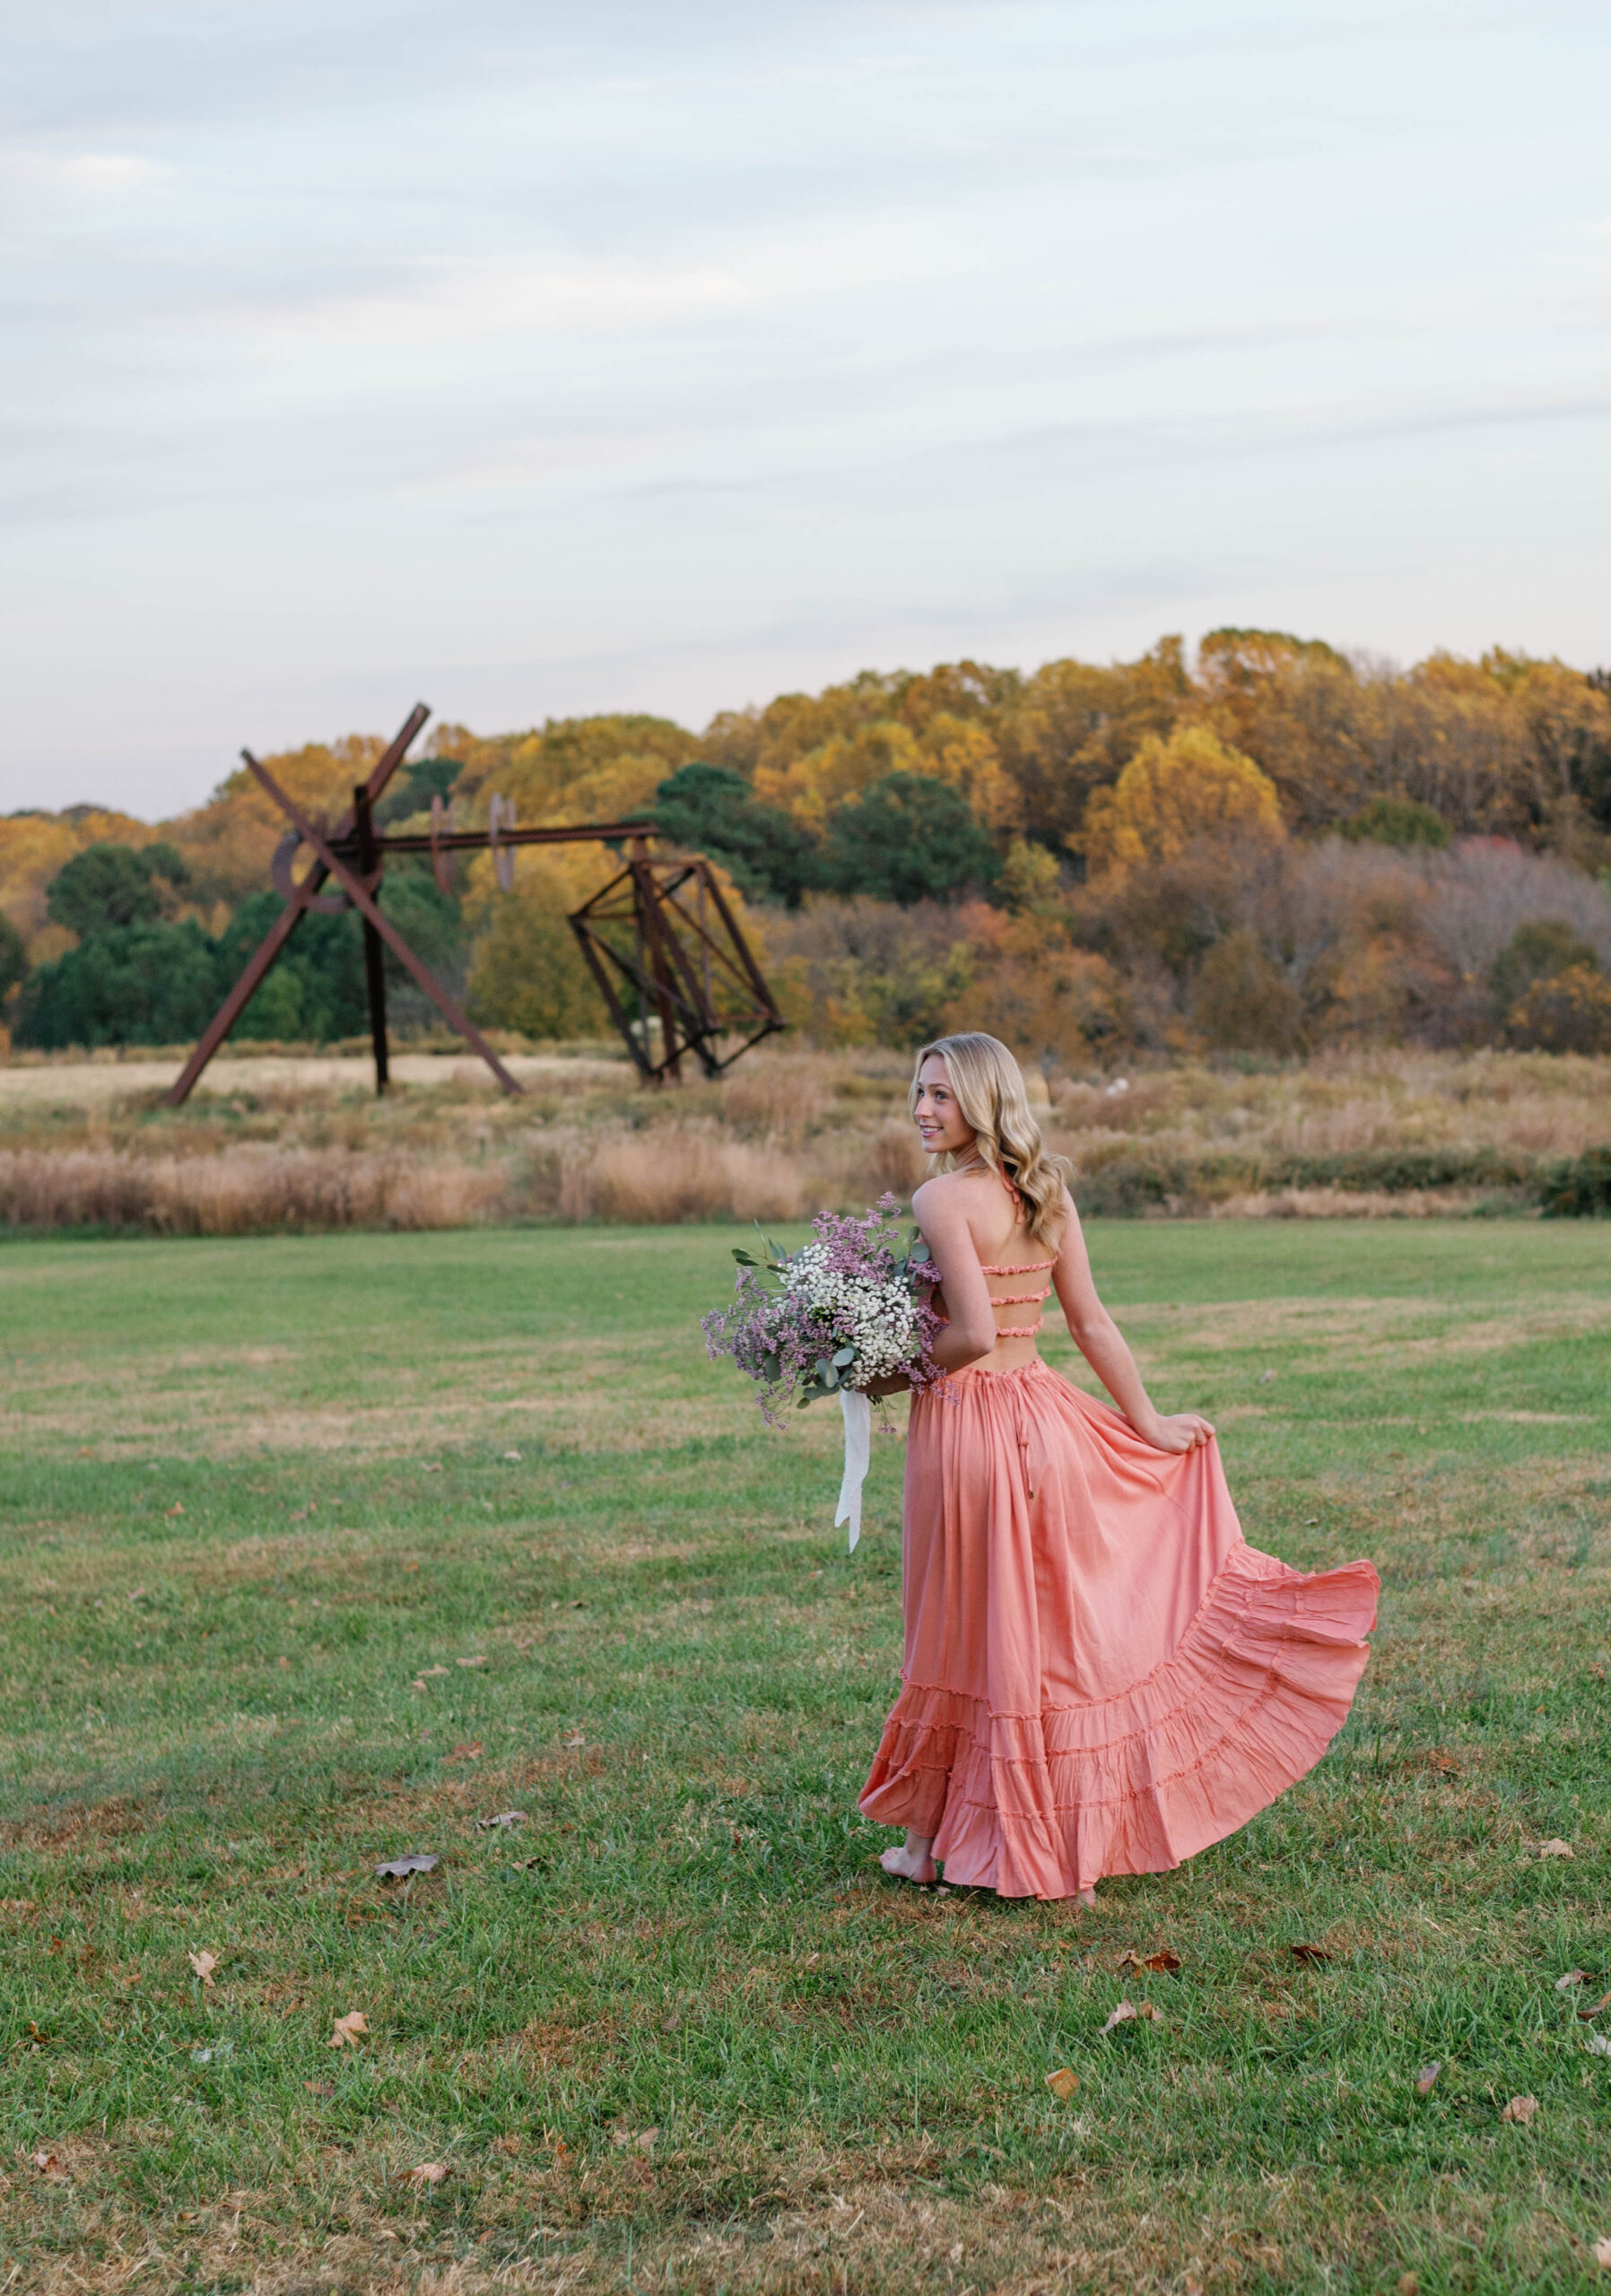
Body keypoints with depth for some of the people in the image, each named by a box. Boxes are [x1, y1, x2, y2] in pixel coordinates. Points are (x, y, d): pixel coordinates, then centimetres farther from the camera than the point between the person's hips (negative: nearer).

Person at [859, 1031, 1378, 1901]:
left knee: (961, 1635, 6)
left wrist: (896, 1372, -8)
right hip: (1044, 1414, 7)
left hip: (967, 1426, -7)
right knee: (1059, 1630, 15)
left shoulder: (942, 1198, -16)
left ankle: (928, 1841, 19)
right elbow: (1093, 1324, 9)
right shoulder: (1046, 1193, 6)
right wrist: (1147, 1420, 16)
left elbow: (974, 1337, -23)